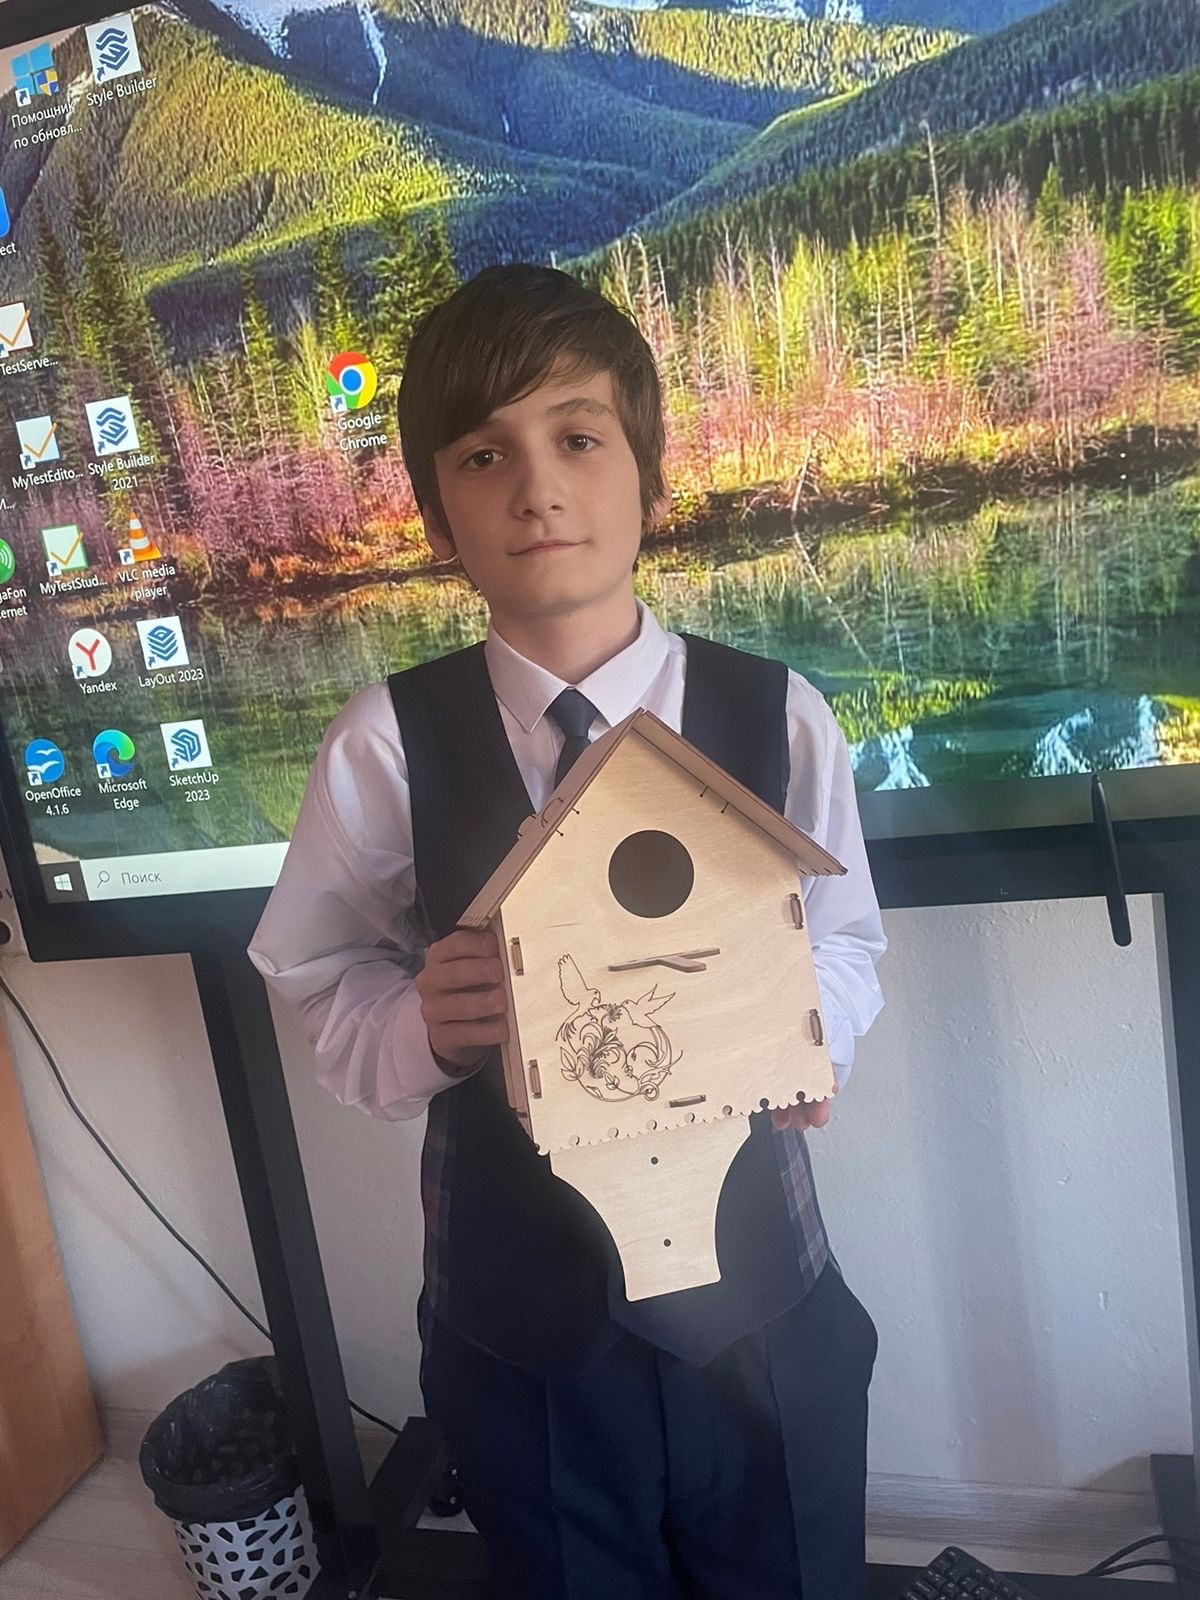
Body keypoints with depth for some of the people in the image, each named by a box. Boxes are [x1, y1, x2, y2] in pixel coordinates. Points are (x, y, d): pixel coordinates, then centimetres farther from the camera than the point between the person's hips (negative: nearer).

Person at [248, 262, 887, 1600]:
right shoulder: (387, 746, -15)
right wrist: (423, 1025, -25)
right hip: (519, 1323, 0)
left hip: (761, 1302, 1)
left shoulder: (775, 717, -13)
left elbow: (842, 939, 1)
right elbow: (323, 980, -5)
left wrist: (803, 1029, -19)